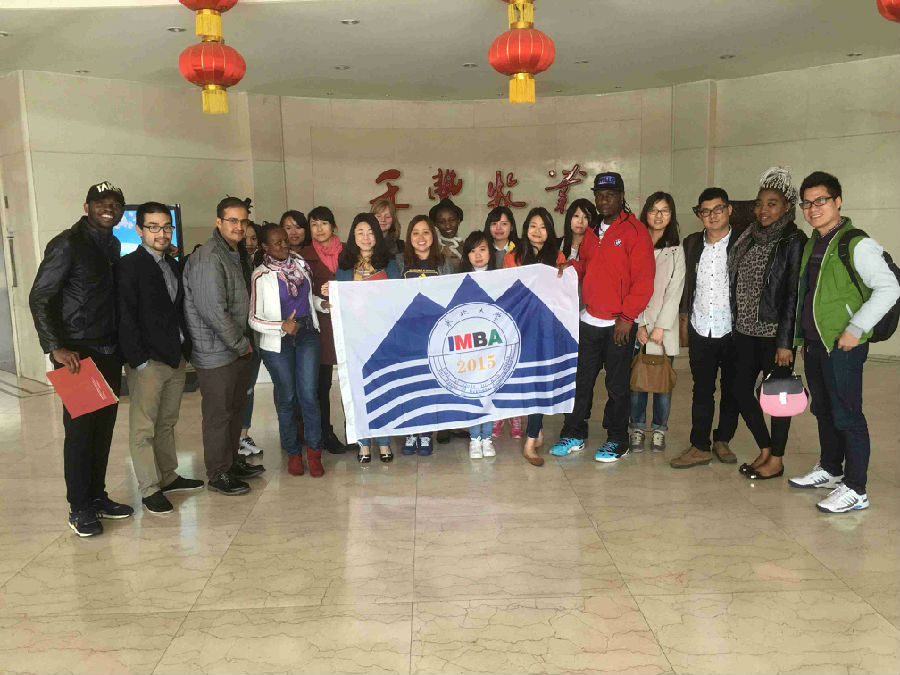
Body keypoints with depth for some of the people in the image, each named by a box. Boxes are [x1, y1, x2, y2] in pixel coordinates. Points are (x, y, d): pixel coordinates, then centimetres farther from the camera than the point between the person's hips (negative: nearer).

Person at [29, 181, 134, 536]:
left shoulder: (113, 245, 12)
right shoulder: (68, 243, -10)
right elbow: (39, 298, -12)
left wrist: (121, 344, 9)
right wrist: (56, 348, -20)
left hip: (109, 352, 7)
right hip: (78, 353, -7)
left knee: (104, 427, 12)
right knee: (80, 429, 0)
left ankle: (97, 497, 25)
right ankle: (79, 508, 12)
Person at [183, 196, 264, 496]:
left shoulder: (238, 254, 12)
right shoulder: (208, 259, -18)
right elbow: (214, 311, -23)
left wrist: (245, 341, 12)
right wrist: (241, 344, -15)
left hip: (239, 348, 9)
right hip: (216, 352, -9)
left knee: (236, 408, 18)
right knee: (218, 413, 2)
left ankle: (233, 461, 33)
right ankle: (218, 474, 15)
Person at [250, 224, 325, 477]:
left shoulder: (300, 263, 5)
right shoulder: (261, 276, -11)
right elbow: (254, 319, -9)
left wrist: (323, 302, 4)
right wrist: (282, 326, -22)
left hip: (307, 335, 3)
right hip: (278, 342, -3)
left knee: (309, 395, -2)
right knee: (286, 397, 8)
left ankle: (314, 451, 12)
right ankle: (293, 452, 24)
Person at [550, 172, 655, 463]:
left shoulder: (635, 231, -7)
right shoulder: (591, 232, 14)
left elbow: (643, 279, -12)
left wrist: (626, 317, -16)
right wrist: (573, 265, 1)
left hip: (619, 324, -6)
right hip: (589, 321, 6)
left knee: (617, 385, 5)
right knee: (580, 380, 11)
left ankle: (617, 441, 19)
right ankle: (574, 434, 23)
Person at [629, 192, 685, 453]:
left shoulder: (677, 250, 7)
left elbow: (675, 291, 1)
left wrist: (660, 327, -7)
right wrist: (638, 324, -7)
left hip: (664, 326, 0)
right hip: (636, 324, 0)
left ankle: (659, 430, 16)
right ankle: (637, 428, 14)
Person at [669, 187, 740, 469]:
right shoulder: (692, 243, 8)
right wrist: (684, 314, 13)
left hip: (732, 330, -2)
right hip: (700, 330, 3)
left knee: (732, 390, 10)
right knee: (702, 391, 8)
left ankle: (723, 440, 27)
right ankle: (700, 447, 14)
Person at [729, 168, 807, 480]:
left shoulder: (793, 241, -9)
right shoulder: (749, 238, 10)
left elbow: (794, 294, -13)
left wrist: (785, 341, -16)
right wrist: (736, 323, 9)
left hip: (774, 332, -6)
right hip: (746, 330, 7)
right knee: (741, 389, 8)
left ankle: (776, 460, 18)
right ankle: (764, 450, 26)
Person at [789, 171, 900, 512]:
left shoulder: (857, 244, -11)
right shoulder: (812, 244, 13)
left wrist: (856, 329, -19)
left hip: (843, 345, -8)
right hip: (814, 343, 8)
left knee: (846, 414, -3)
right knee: (823, 410, 18)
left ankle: (855, 490, 6)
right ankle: (829, 470, 33)